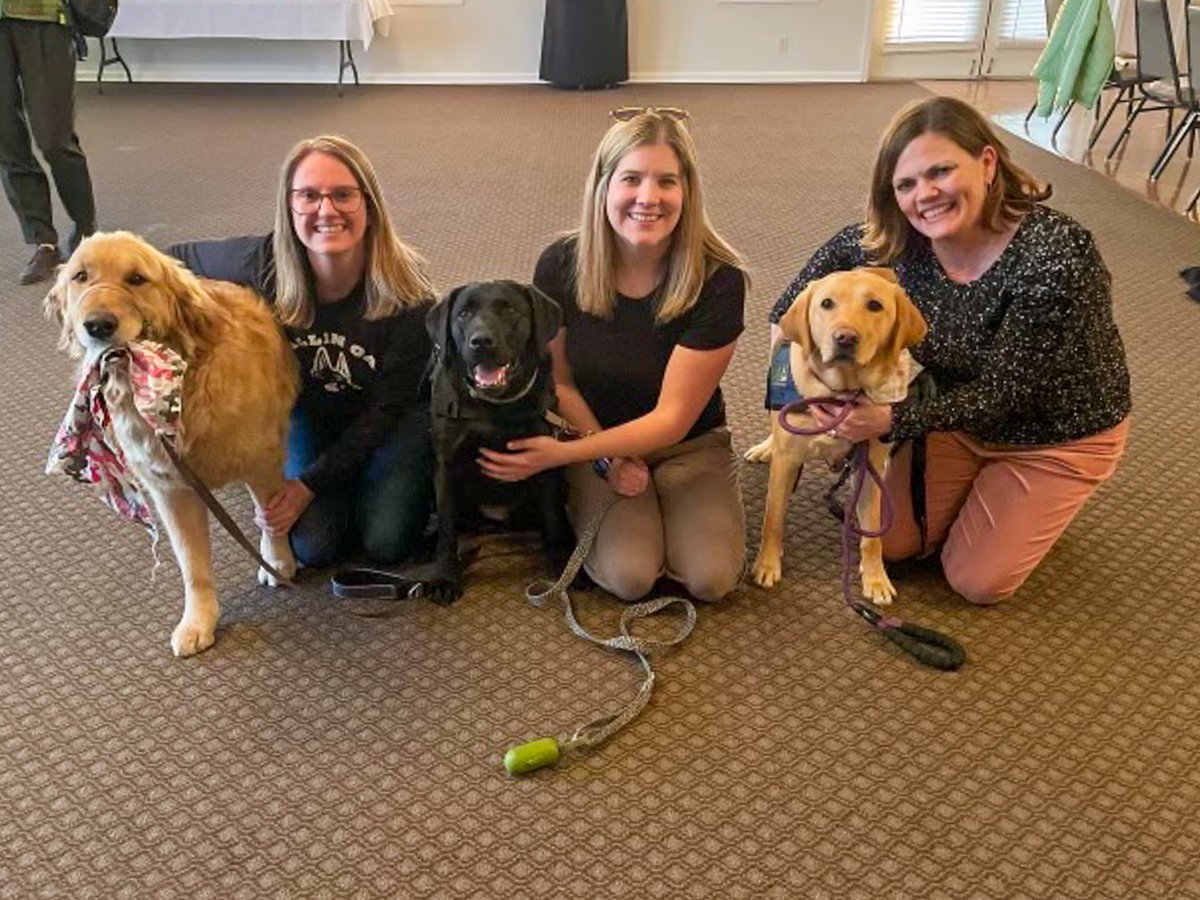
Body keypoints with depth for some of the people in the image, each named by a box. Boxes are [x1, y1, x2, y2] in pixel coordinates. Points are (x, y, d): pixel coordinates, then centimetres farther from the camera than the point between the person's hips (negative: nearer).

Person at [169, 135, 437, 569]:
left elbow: (386, 407, -20)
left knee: (386, 542, -16)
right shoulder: (263, 264, -25)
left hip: (397, 418, -2)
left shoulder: (406, 292, -28)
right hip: (312, 414, 2)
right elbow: (177, 259, -2)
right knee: (313, 545, -11)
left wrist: (310, 483, -22)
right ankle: (351, 479, 21)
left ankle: (419, 474, 17)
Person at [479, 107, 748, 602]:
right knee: (628, 575, -21)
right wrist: (608, 459, -13)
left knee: (711, 578, -19)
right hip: (596, 437, 0)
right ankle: (576, 506, 11)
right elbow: (559, 380, -2)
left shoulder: (719, 281, -22)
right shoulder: (560, 265, -16)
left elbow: (673, 417, -20)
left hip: (687, 445, 0)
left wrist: (561, 454, -25)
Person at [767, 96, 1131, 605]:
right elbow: (833, 257, 3)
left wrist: (889, 420, -39)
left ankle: (1033, 504, 24)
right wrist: (786, 324, -7)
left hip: (1057, 433, -4)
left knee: (976, 581, -4)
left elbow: (1002, 393, -30)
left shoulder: (1056, 256, -34)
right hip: (960, 413, 4)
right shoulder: (898, 239, -20)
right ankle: (981, 485, 27)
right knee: (889, 541, 2)